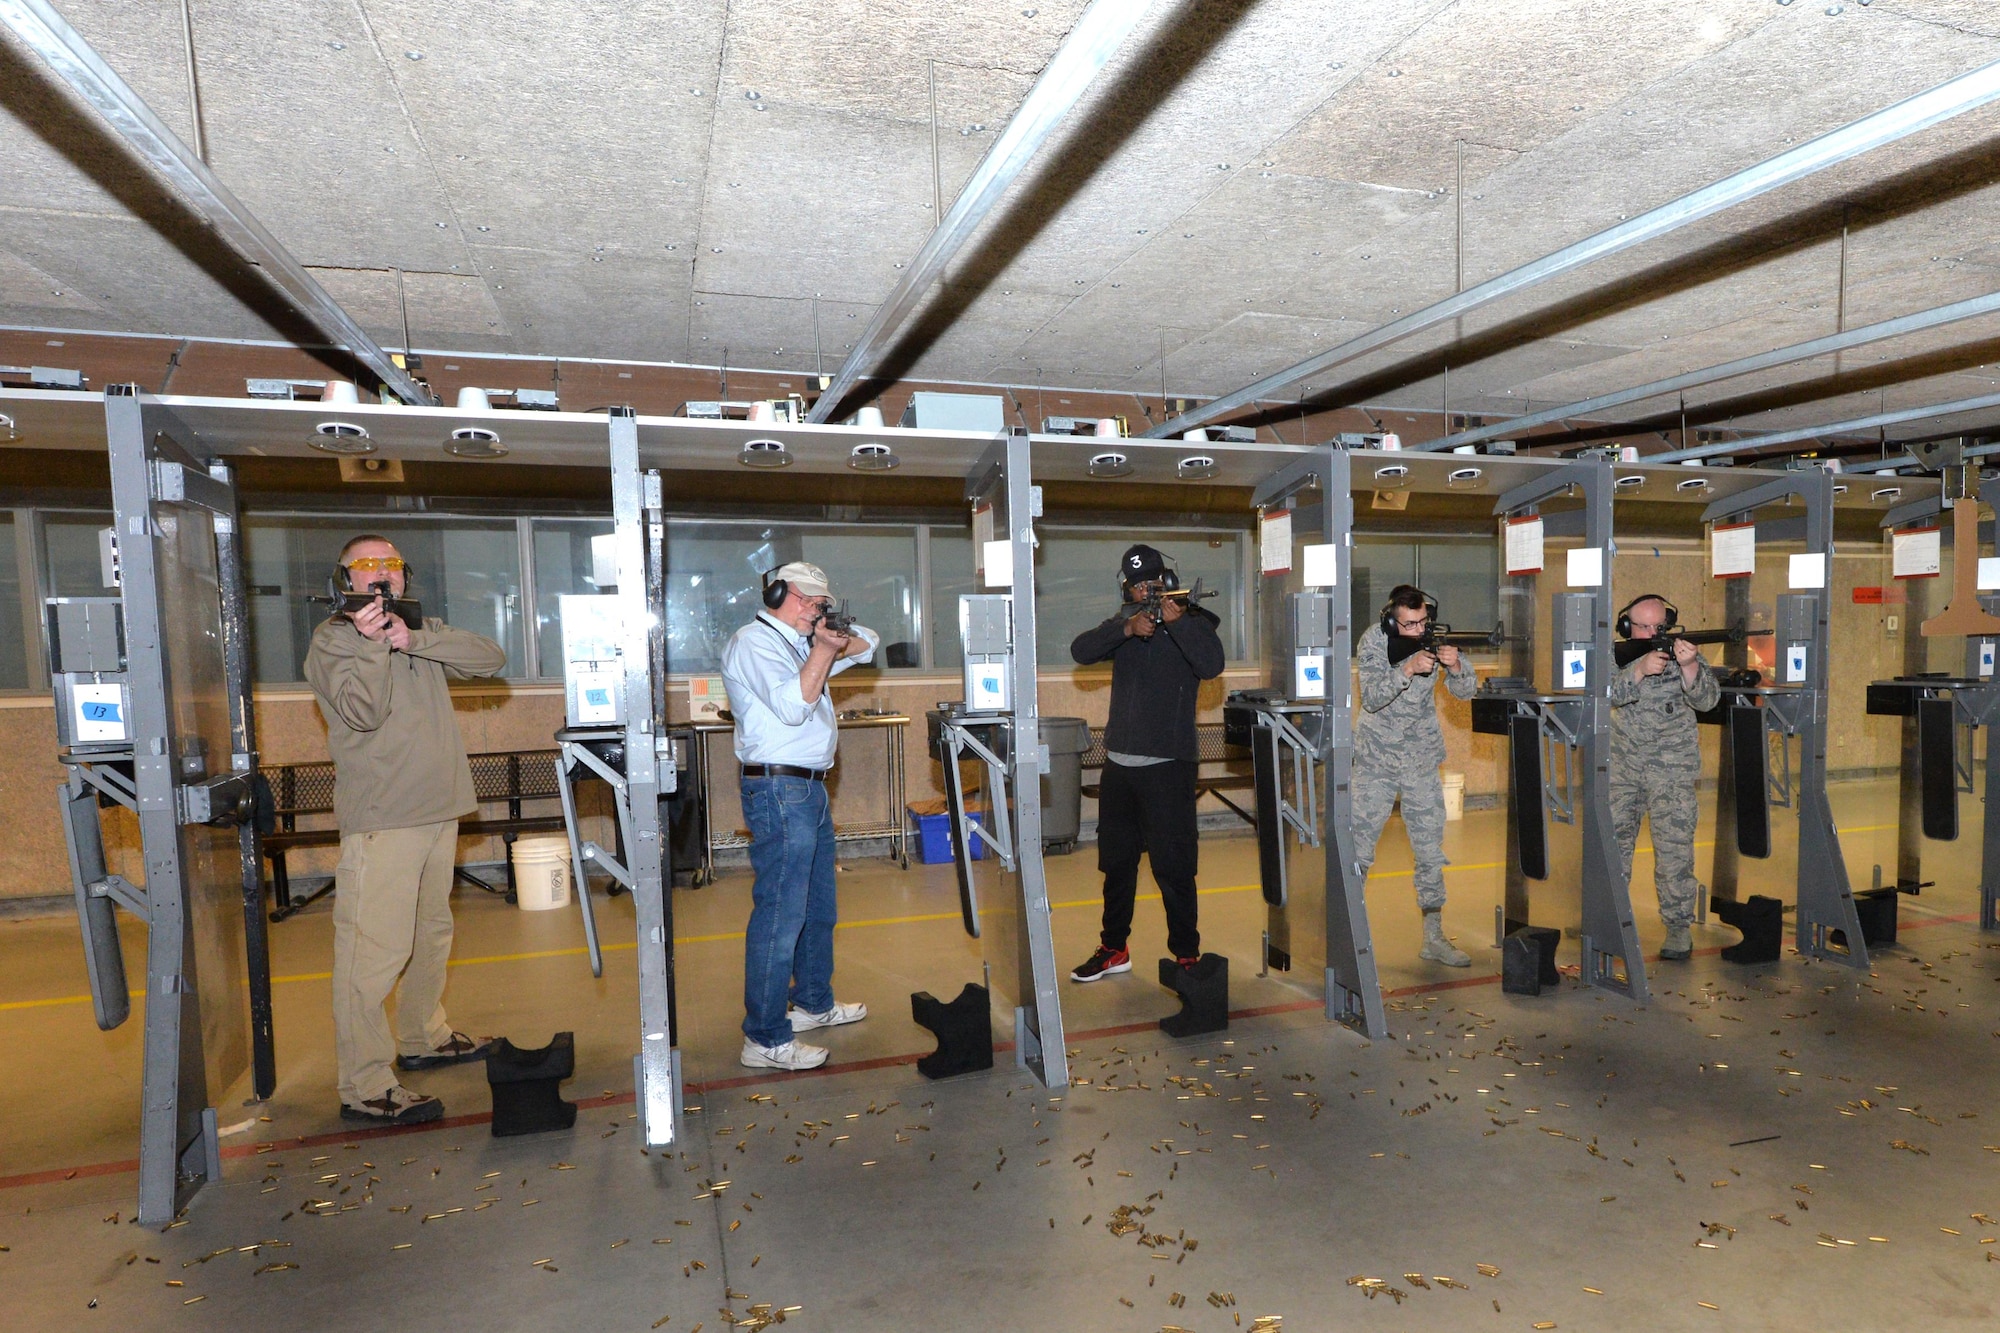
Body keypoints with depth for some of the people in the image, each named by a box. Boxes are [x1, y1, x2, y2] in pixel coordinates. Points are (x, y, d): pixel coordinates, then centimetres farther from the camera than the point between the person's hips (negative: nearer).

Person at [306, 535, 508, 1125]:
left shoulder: (424, 630, 16)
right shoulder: (333, 637, -1)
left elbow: (491, 658, -2)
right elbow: (363, 712, -16)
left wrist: (415, 639, -13)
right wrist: (373, 643, -24)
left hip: (439, 810, 7)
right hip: (380, 818, -7)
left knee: (432, 933, 18)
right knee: (375, 949, -9)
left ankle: (422, 1038, 33)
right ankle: (365, 1088, -3)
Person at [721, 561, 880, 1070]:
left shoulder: (799, 644, 18)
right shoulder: (753, 643, -10)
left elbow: (868, 641, 21)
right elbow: (793, 705, -23)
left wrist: (838, 643, 0)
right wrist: (824, 649, -15)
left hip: (810, 789, 10)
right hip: (779, 790, -10)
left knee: (819, 907, 19)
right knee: (780, 914, -8)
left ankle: (813, 1003, 34)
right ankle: (765, 1039, 0)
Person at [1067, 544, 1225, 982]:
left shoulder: (1192, 623, 0)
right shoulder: (1123, 624, 11)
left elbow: (1212, 666, -19)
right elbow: (1081, 651, -8)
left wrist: (1177, 621, -24)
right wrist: (1128, 628, -20)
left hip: (1168, 764, -5)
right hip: (1119, 761, 5)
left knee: (1172, 867, -3)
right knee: (1116, 861, 14)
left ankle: (1187, 954, 11)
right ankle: (1114, 949, 28)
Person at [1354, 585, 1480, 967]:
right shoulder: (1373, 639, -12)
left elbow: (1466, 691, -5)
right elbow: (1371, 698, -21)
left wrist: (1455, 665, -26)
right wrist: (1408, 669, -35)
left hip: (1422, 760, 3)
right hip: (1376, 760, -3)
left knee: (1431, 853, 7)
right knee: (1358, 852, -1)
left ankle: (1434, 938, 19)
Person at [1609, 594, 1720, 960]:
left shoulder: (1685, 652, -3)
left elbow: (1707, 700, -15)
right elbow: (1608, 693, -17)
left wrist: (1688, 666, -33)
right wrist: (1640, 669, -33)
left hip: (1672, 768, -2)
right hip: (1621, 765, 2)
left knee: (1674, 847, -5)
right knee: (1612, 841, 7)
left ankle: (1678, 926, 7)